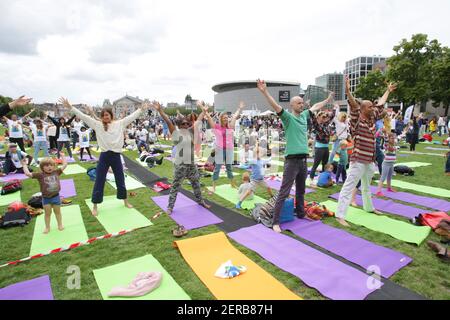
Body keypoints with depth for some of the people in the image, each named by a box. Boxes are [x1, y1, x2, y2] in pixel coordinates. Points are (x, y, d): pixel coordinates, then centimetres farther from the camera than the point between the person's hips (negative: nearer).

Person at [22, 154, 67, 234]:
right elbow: (28, 174, -15)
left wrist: (63, 156, 6)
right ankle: (47, 227, 29)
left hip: (56, 197, 1)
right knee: (47, 213, 13)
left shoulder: (56, 172, -4)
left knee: (57, 212, 17)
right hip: (46, 198, -1)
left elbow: (65, 165, -1)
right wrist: (24, 165, -7)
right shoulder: (40, 175, -10)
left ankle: (60, 225, 32)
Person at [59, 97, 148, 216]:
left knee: (120, 180, 14)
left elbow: (132, 116, 5)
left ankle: (125, 201, 33)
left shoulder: (120, 124, 3)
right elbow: (83, 116, -2)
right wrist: (70, 107, -6)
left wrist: (141, 109, 3)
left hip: (116, 156, 1)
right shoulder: (97, 125, 1)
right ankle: (95, 207, 20)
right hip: (104, 156, -1)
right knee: (99, 182, 5)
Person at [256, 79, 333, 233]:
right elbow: (275, 106, -20)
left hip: (303, 159, 7)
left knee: (301, 190, 20)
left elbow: (316, 107, 31)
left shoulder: (304, 115, 13)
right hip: (292, 160, -7)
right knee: (284, 192, -6)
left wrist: (328, 100, 44)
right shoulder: (288, 117, -6)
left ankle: (300, 214, 36)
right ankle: (276, 222, -1)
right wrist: (264, 91, -33)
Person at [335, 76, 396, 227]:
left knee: (367, 186, 25)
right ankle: (340, 215, -11)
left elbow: (380, 105, 25)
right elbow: (353, 106, -27)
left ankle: (369, 207, 44)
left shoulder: (372, 119, 11)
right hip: (358, 161, -8)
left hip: (370, 161, 9)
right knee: (348, 187, -10)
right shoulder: (357, 120, -11)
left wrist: (388, 91, 36)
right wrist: (348, 91, -42)